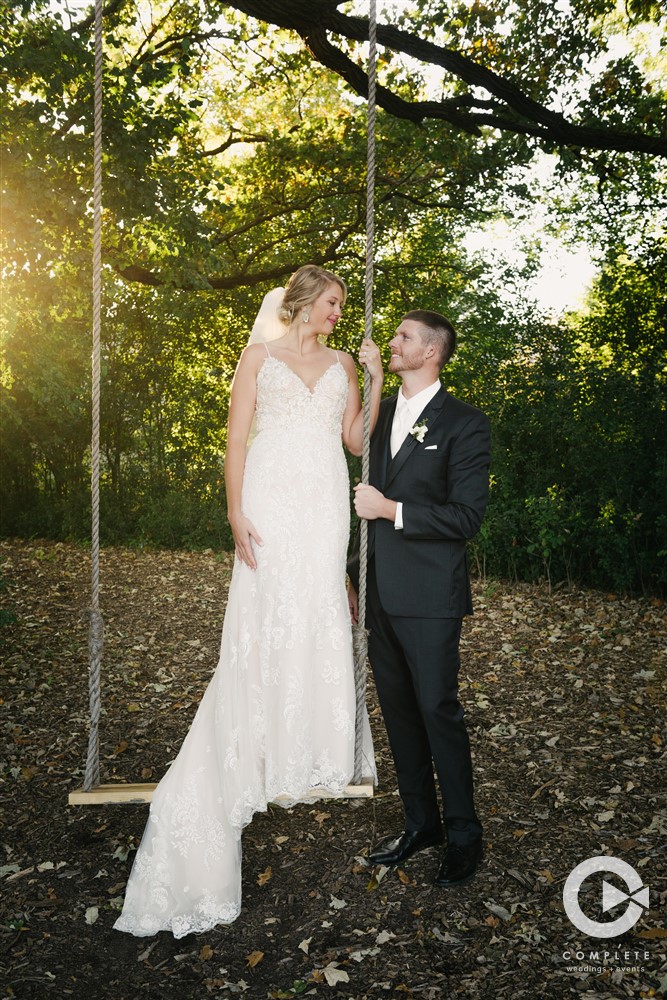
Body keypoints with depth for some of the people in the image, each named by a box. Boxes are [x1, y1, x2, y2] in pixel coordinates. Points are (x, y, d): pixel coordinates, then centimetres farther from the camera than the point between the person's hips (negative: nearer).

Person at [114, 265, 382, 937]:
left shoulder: (342, 364, 16)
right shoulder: (260, 356, 6)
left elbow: (358, 441, 11)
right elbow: (236, 438, -1)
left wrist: (377, 380, 3)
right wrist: (236, 512, -12)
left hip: (326, 504, 4)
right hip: (273, 498, -3)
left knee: (320, 620, 4)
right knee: (267, 618, -5)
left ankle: (312, 752, 16)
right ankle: (267, 757, 6)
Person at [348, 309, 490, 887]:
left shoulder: (464, 424, -7)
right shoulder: (380, 415, 13)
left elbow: (467, 516, -14)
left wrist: (391, 509, -16)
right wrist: (352, 575, 17)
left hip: (429, 599, -6)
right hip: (379, 595, 7)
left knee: (438, 710, 1)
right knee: (398, 711, 13)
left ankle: (464, 835, 19)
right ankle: (421, 822, 29)